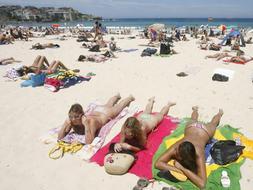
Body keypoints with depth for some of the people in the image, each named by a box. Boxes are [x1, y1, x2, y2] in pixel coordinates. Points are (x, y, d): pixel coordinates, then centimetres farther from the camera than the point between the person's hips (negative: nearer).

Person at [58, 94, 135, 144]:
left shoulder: (90, 121, -49)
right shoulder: (70, 120, -34)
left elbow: (89, 142, -54)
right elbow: (59, 138, -31)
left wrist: (86, 125, -61)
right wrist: (65, 125, -46)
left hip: (106, 113, -4)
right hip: (95, 111, 4)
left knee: (117, 107, 27)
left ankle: (130, 98, 57)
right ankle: (117, 96, 68)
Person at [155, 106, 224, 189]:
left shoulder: (198, 154, -51)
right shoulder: (176, 147, -45)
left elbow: (202, 184, -57)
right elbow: (157, 163, -49)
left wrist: (182, 168, -58)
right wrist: (178, 170, -57)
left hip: (205, 130, -1)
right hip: (191, 126, 1)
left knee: (212, 124, 37)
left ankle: (219, 113, 68)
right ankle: (195, 110, 72)